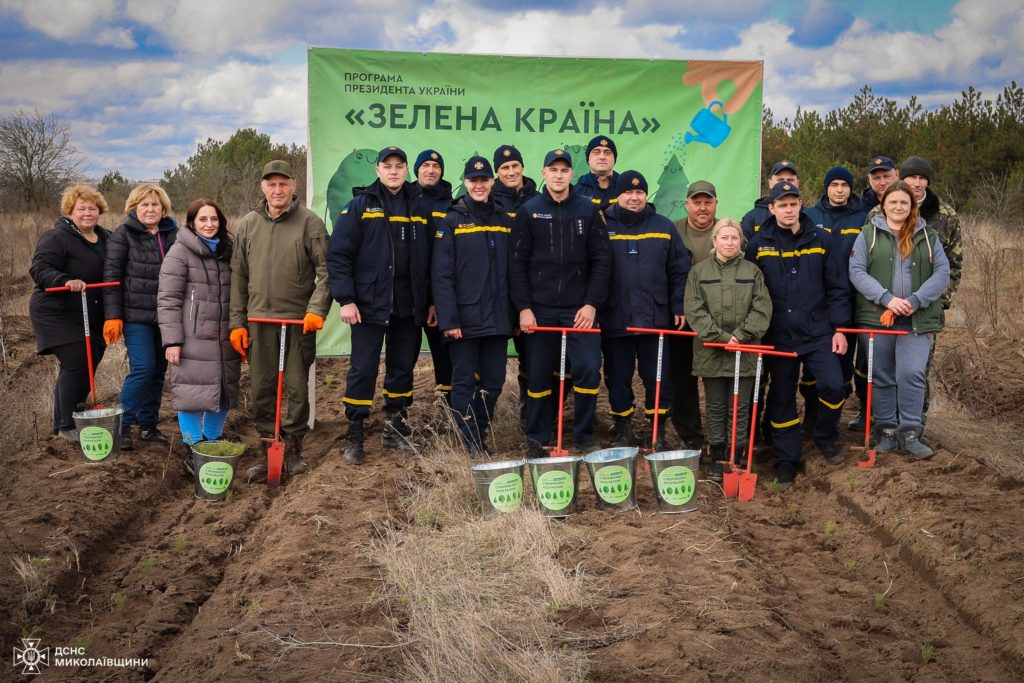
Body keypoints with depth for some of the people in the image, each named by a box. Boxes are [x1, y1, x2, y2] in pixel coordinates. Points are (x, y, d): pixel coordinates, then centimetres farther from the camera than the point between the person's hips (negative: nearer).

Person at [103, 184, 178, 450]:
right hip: (136, 314, -5)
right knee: (143, 368, -12)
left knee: (159, 370, 8)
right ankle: (123, 425, 3)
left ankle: (148, 425, 21)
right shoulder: (124, 234, -3)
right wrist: (113, 316, -11)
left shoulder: (172, 234, 9)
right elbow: (112, 275, -6)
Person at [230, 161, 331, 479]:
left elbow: (325, 270, -4)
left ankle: (293, 447, 17)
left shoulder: (309, 223, -2)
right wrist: (237, 322, 7)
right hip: (258, 320, 3)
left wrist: (317, 309, -15)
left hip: (299, 320, -3)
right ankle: (267, 450, 17)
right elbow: (238, 276, 11)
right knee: (262, 388, 6)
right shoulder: (247, 225, 9)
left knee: (297, 387, 3)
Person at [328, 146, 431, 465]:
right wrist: (346, 299, -12)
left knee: (402, 369, 11)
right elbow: (338, 255, -5)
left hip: (409, 307, 4)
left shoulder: (419, 207, 9)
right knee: (363, 371, 0)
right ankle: (354, 436, 10)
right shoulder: (360, 205, 0)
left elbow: (429, 258, 11)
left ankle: (395, 430, 25)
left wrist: (431, 301, 6)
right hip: (370, 305, -3)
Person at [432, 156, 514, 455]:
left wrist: (516, 313, 7)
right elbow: (441, 275, -8)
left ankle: (480, 436, 23)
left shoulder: (505, 221, 13)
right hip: (465, 318, -4)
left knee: (494, 382, 9)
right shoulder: (452, 221, -1)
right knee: (464, 382, 1)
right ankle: (471, 444, 9)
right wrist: (448, 319, -15)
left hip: (497, 319, 4)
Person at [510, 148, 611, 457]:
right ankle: (536, 440, 18)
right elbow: (518, 263, 1)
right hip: (540, 309, 0)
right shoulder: (529, 212, 4)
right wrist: (523, 307, -6)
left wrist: (592, 304, -6)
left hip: (580, 309, 0)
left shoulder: (588, 211, 5)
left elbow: (601, 261, 2)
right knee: (538, 375, 5)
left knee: (588, 370, -6)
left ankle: (584, 437, 10)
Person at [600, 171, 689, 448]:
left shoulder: (663, 227, 7)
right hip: (614, 319, -1)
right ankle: (623, 431, 23)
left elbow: (679, 270, 7)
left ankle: (658, 433, 18)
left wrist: (678, 307, 2)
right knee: (618, 379, 8)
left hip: (656, 318, 1)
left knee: (658, 378, 5)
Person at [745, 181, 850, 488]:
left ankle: (825, 438, 17)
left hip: (818, 334, 0)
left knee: (833, 385, -12)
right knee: (782, 399, 7)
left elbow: (837, 288, 3)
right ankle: (786, 462, 20)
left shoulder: (822, 240, 1)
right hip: (778, 336, 0)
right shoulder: (758, 245, 0)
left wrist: (839, 328, -1)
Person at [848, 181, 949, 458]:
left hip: (918, 320, 0)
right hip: (877, 318, 0)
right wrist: (887, 299, -17)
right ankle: (887, 432, 17)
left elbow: (942, 273, 2)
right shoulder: (868, 234, 5)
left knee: (911, 374, -10)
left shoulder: (928, 237, 10)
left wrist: (915, 301, -14)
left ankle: (910, 433, 2)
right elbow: (856, 271, -5)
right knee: (882, 378, 6)